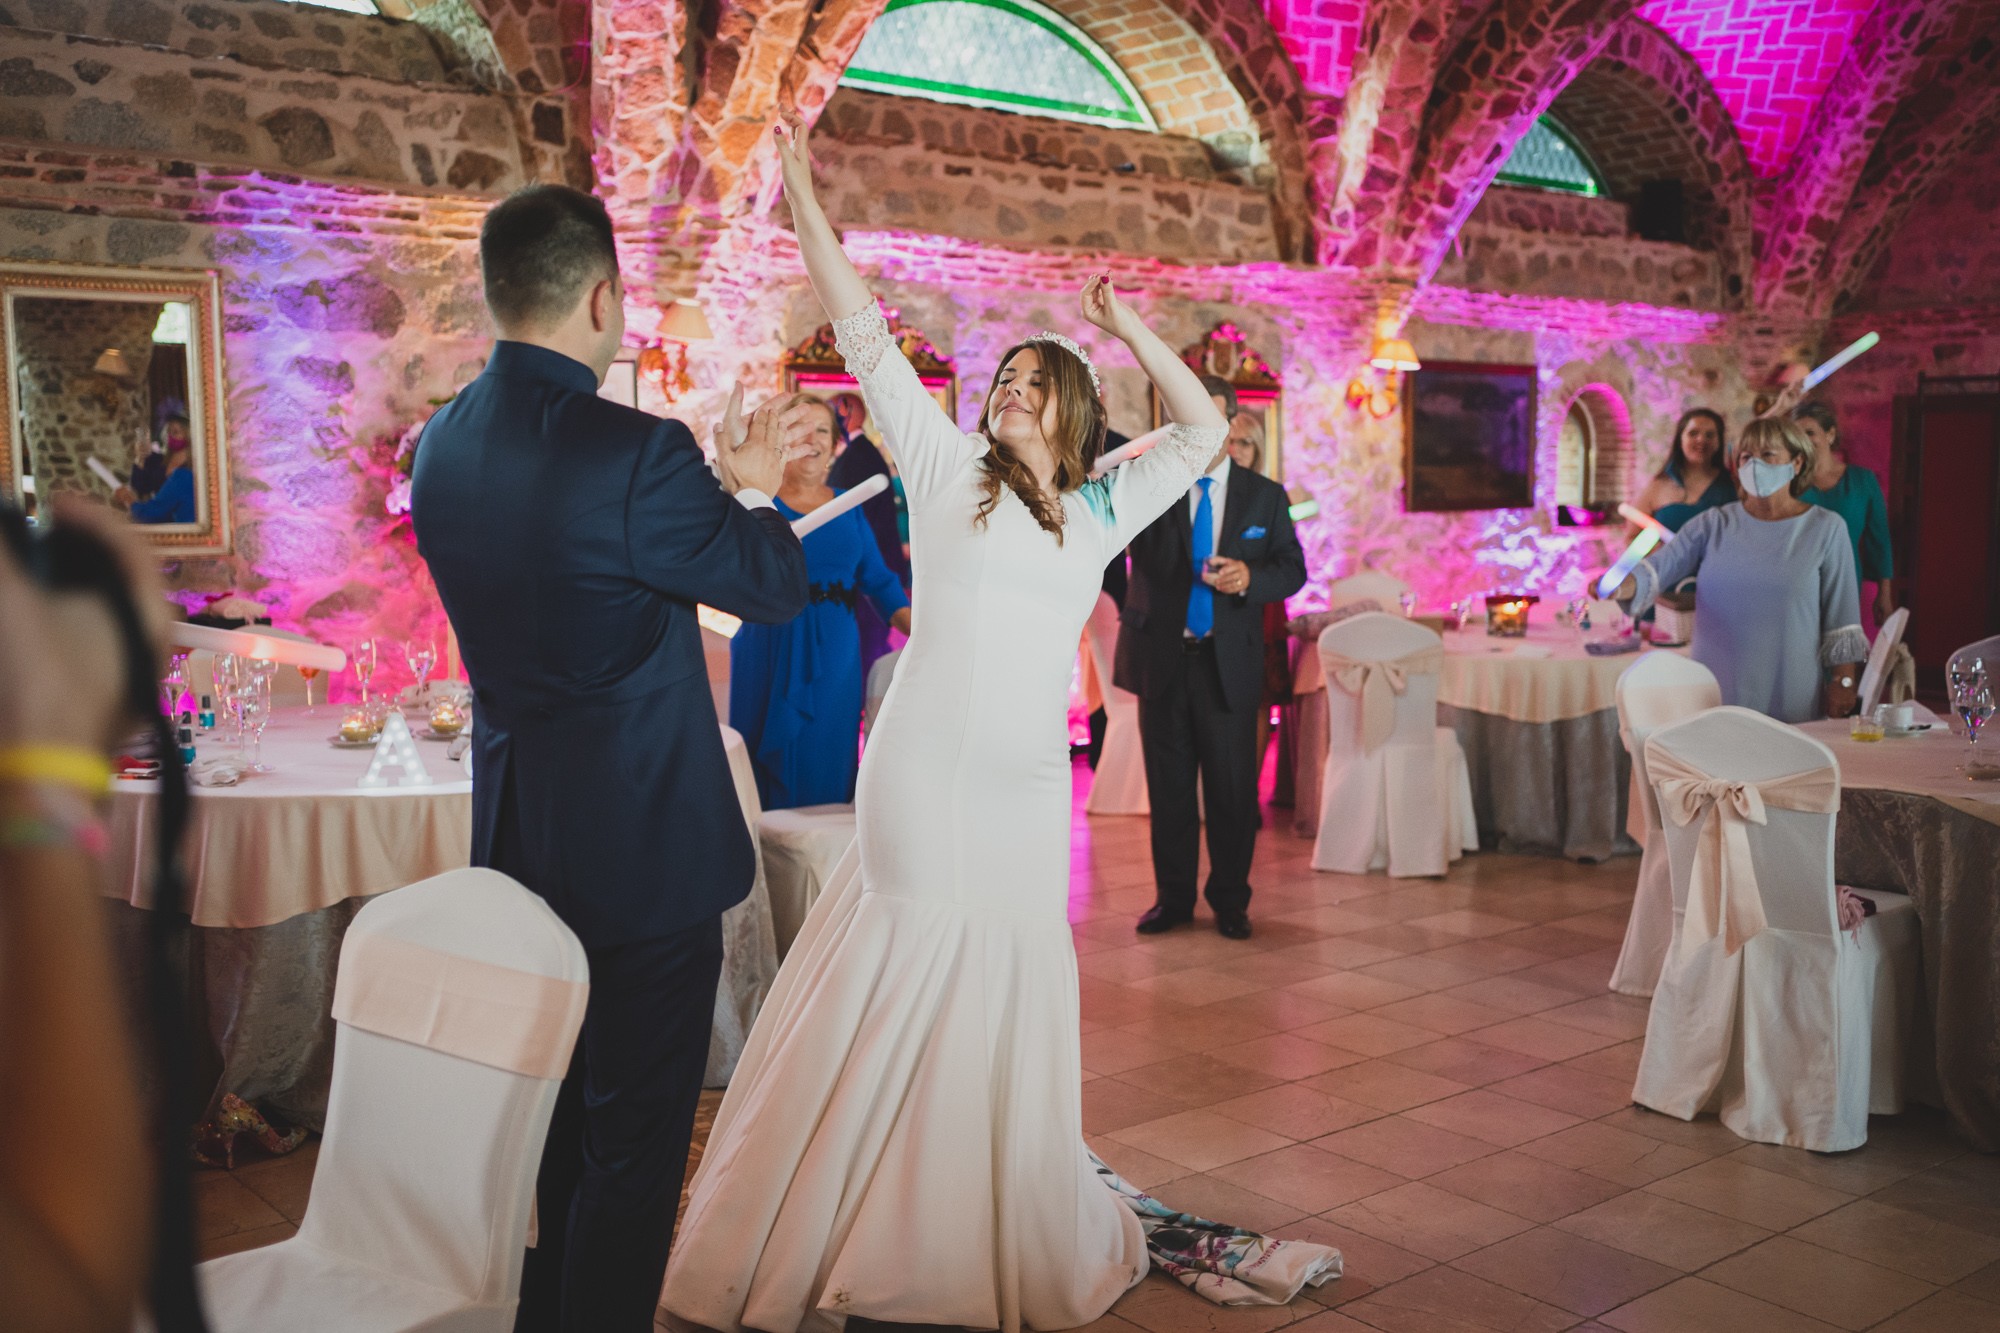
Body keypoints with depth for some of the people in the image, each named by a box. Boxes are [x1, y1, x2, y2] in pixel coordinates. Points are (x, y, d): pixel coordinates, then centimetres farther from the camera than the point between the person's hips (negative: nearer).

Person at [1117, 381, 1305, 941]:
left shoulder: (1264, 495, 5)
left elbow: (1292, 568, 5)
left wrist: (1251, 576, -16)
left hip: (1230, 663, 0)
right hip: (1162, 657, 0)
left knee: (1232, 786, 4)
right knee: (1168, 785, 8)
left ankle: (1230, 901, 19)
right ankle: (1172, 897, 21)